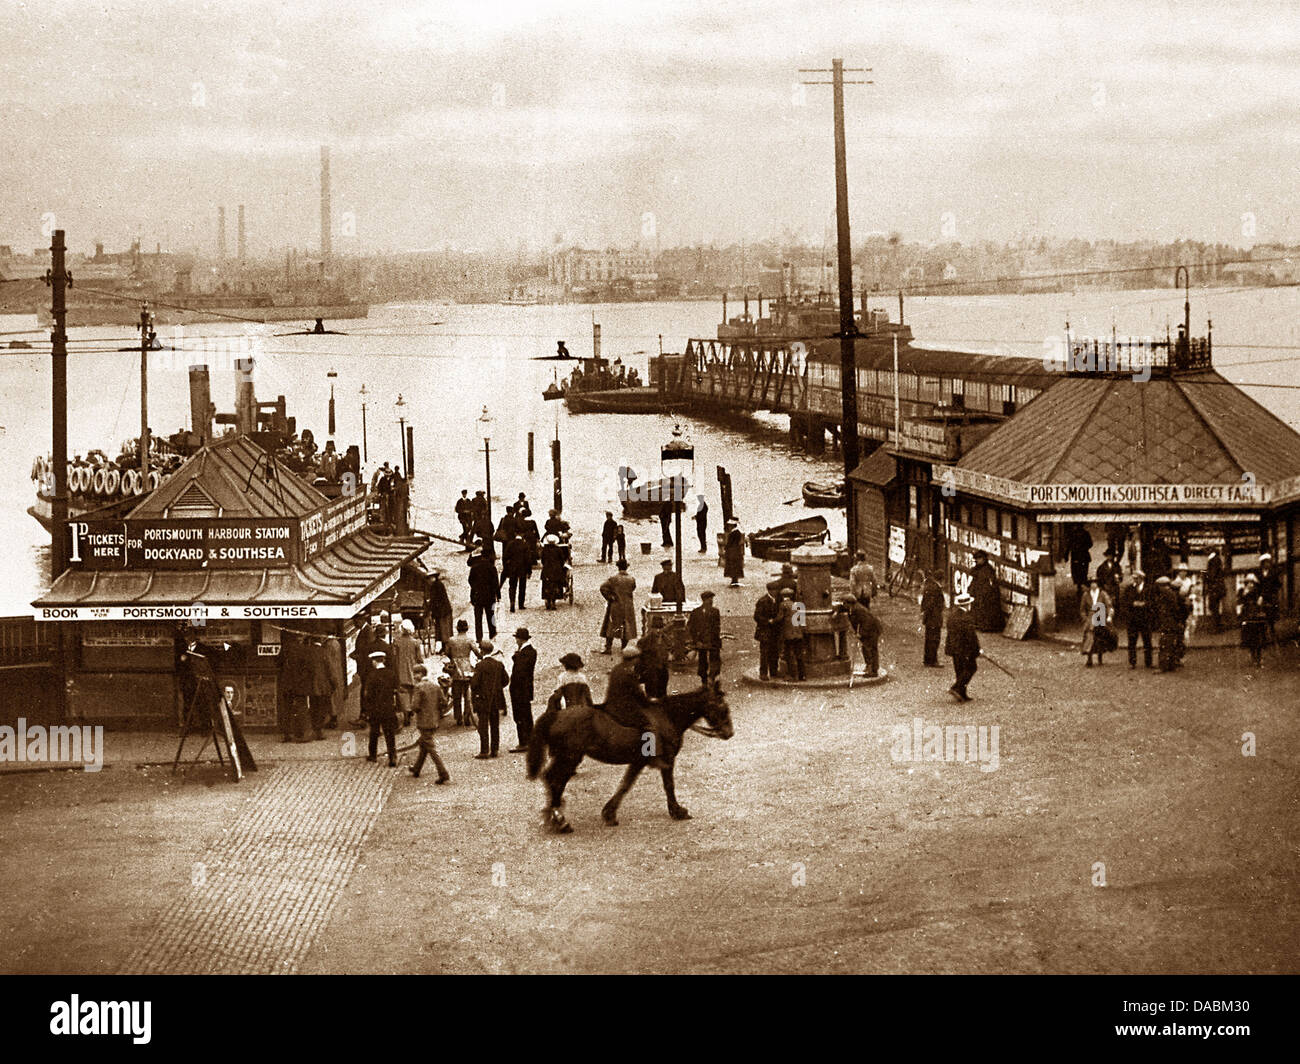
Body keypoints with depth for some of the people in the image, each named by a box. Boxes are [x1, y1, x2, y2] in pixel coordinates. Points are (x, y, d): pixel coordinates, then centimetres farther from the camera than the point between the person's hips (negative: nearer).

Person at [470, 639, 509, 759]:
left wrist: (474, 689, 5)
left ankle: (484, 752, -1)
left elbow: (474, 683, -16)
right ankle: (494, 750, 15)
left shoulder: (480, 665, -15)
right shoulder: (499, 664, 2)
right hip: (497, 699, 5)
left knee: (483, 727, 0)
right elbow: (505, 680, 8)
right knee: (495, 726, 12)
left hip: (483, 700, -5)